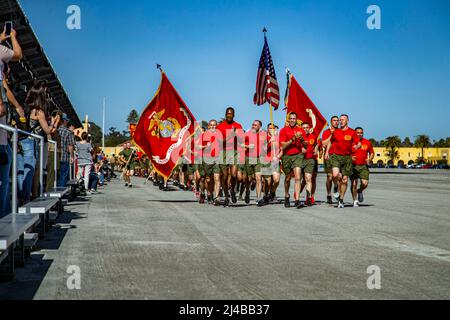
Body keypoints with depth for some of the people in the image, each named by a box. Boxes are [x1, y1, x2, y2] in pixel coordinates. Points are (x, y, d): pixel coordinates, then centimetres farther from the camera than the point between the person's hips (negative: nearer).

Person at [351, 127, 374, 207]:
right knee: (354, 184, -2)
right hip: (353, 166, -1)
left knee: (365, 183, -11)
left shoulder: (367, 142, 5)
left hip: (364, 166, 1)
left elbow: (372, 153, 17)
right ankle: (355, 200, 15)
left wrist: (369, 159, -1)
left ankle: (360, 191, 24)